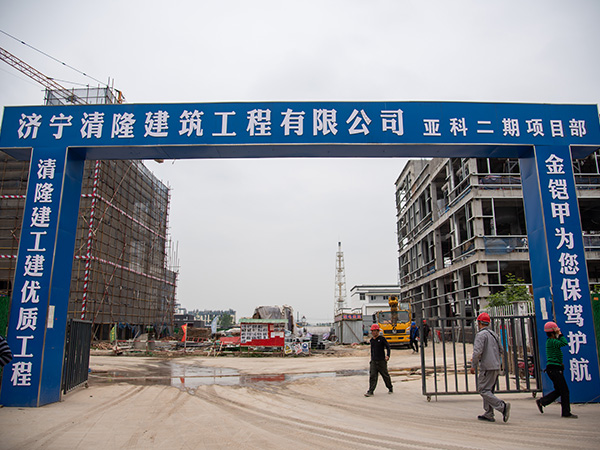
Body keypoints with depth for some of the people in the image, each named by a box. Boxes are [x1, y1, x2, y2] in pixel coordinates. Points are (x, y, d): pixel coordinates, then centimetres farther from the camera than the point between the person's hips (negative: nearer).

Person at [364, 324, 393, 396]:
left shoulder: (382, 339, -6)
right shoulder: (372, 340, 11)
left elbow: (388, 347, -8)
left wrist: (388, 355, -23)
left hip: (382, 361, -4)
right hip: (373, 361, 4)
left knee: (385, 375, 8)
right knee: (372, 376, -5)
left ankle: (390, 388, 29)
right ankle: (370, 391, -6)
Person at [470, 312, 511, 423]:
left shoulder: (481, 335, -11)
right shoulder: (494, 334, 14)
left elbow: (477, 351, -20)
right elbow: (501, 350, 19)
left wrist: (473, 365, -10)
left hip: (487, 367, -9)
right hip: (497, 366, 9)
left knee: (483, 390, -5)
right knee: (489, 390, 14)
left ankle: (502, 406, -18)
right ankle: (489, 414, 15)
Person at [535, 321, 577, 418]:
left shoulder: (551, 341, 17)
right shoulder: (551, 341, -14)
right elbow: (565, 343, -22)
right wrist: (560, 334, -11)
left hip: (554, 369, 10)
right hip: (554, 368, -10)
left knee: (558, 390, 13)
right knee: (564, 390, -5)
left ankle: (541, 401, 17)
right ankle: (566, 413, 2)